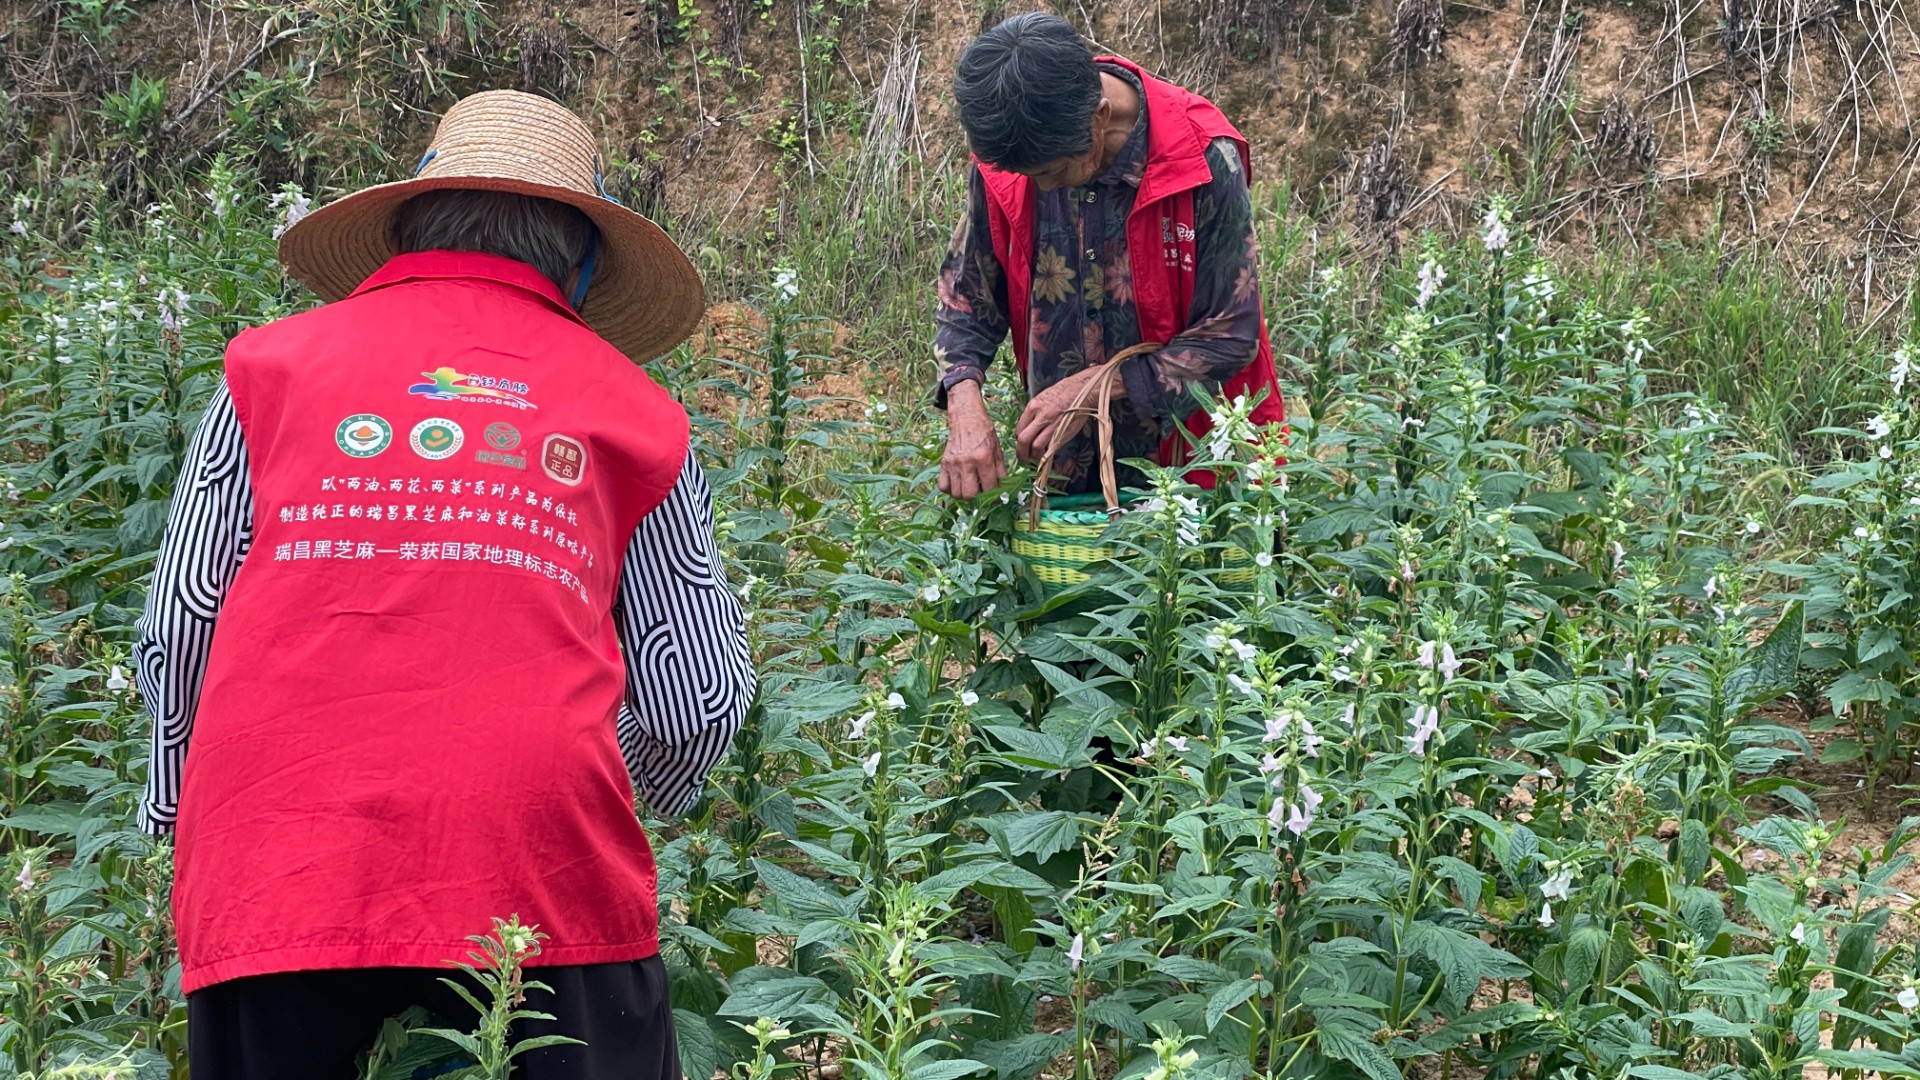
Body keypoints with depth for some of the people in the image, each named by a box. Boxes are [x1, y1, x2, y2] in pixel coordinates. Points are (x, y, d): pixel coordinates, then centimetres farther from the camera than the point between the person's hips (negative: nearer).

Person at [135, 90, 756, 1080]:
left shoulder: (273, 365, 12)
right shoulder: (633, 412, 12)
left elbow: (177, 635, 10)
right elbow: (697, 705, 14)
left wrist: (186, 812, 27)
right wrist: (638, 807, 35)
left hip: (274, 877, 1)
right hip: (543, 869, -1)